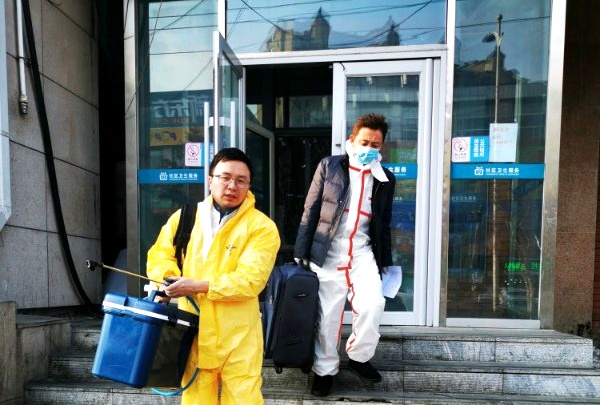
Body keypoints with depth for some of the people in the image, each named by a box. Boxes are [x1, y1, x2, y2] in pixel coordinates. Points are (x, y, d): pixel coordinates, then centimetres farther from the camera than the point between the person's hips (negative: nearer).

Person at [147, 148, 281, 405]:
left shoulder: (262, 227, -9)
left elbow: (249, 280, -16)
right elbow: (160, 253, 13)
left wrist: (198, 286, -20)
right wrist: (166, 279, -8)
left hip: (238, 336, -3)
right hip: (192, 330, 4)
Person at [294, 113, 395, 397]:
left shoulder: (386, 179, 7)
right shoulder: (329, 166, -1)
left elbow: (384, 225, 14)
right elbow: (311, 211, -2)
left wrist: (386, 262, 14)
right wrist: (301, 252, -5)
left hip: (363, 251, 2)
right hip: (328, 251, -2)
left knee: (373, 306, -14)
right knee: (327, 315, 3)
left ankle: (358, 356, 14)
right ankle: (325, 369, 25)